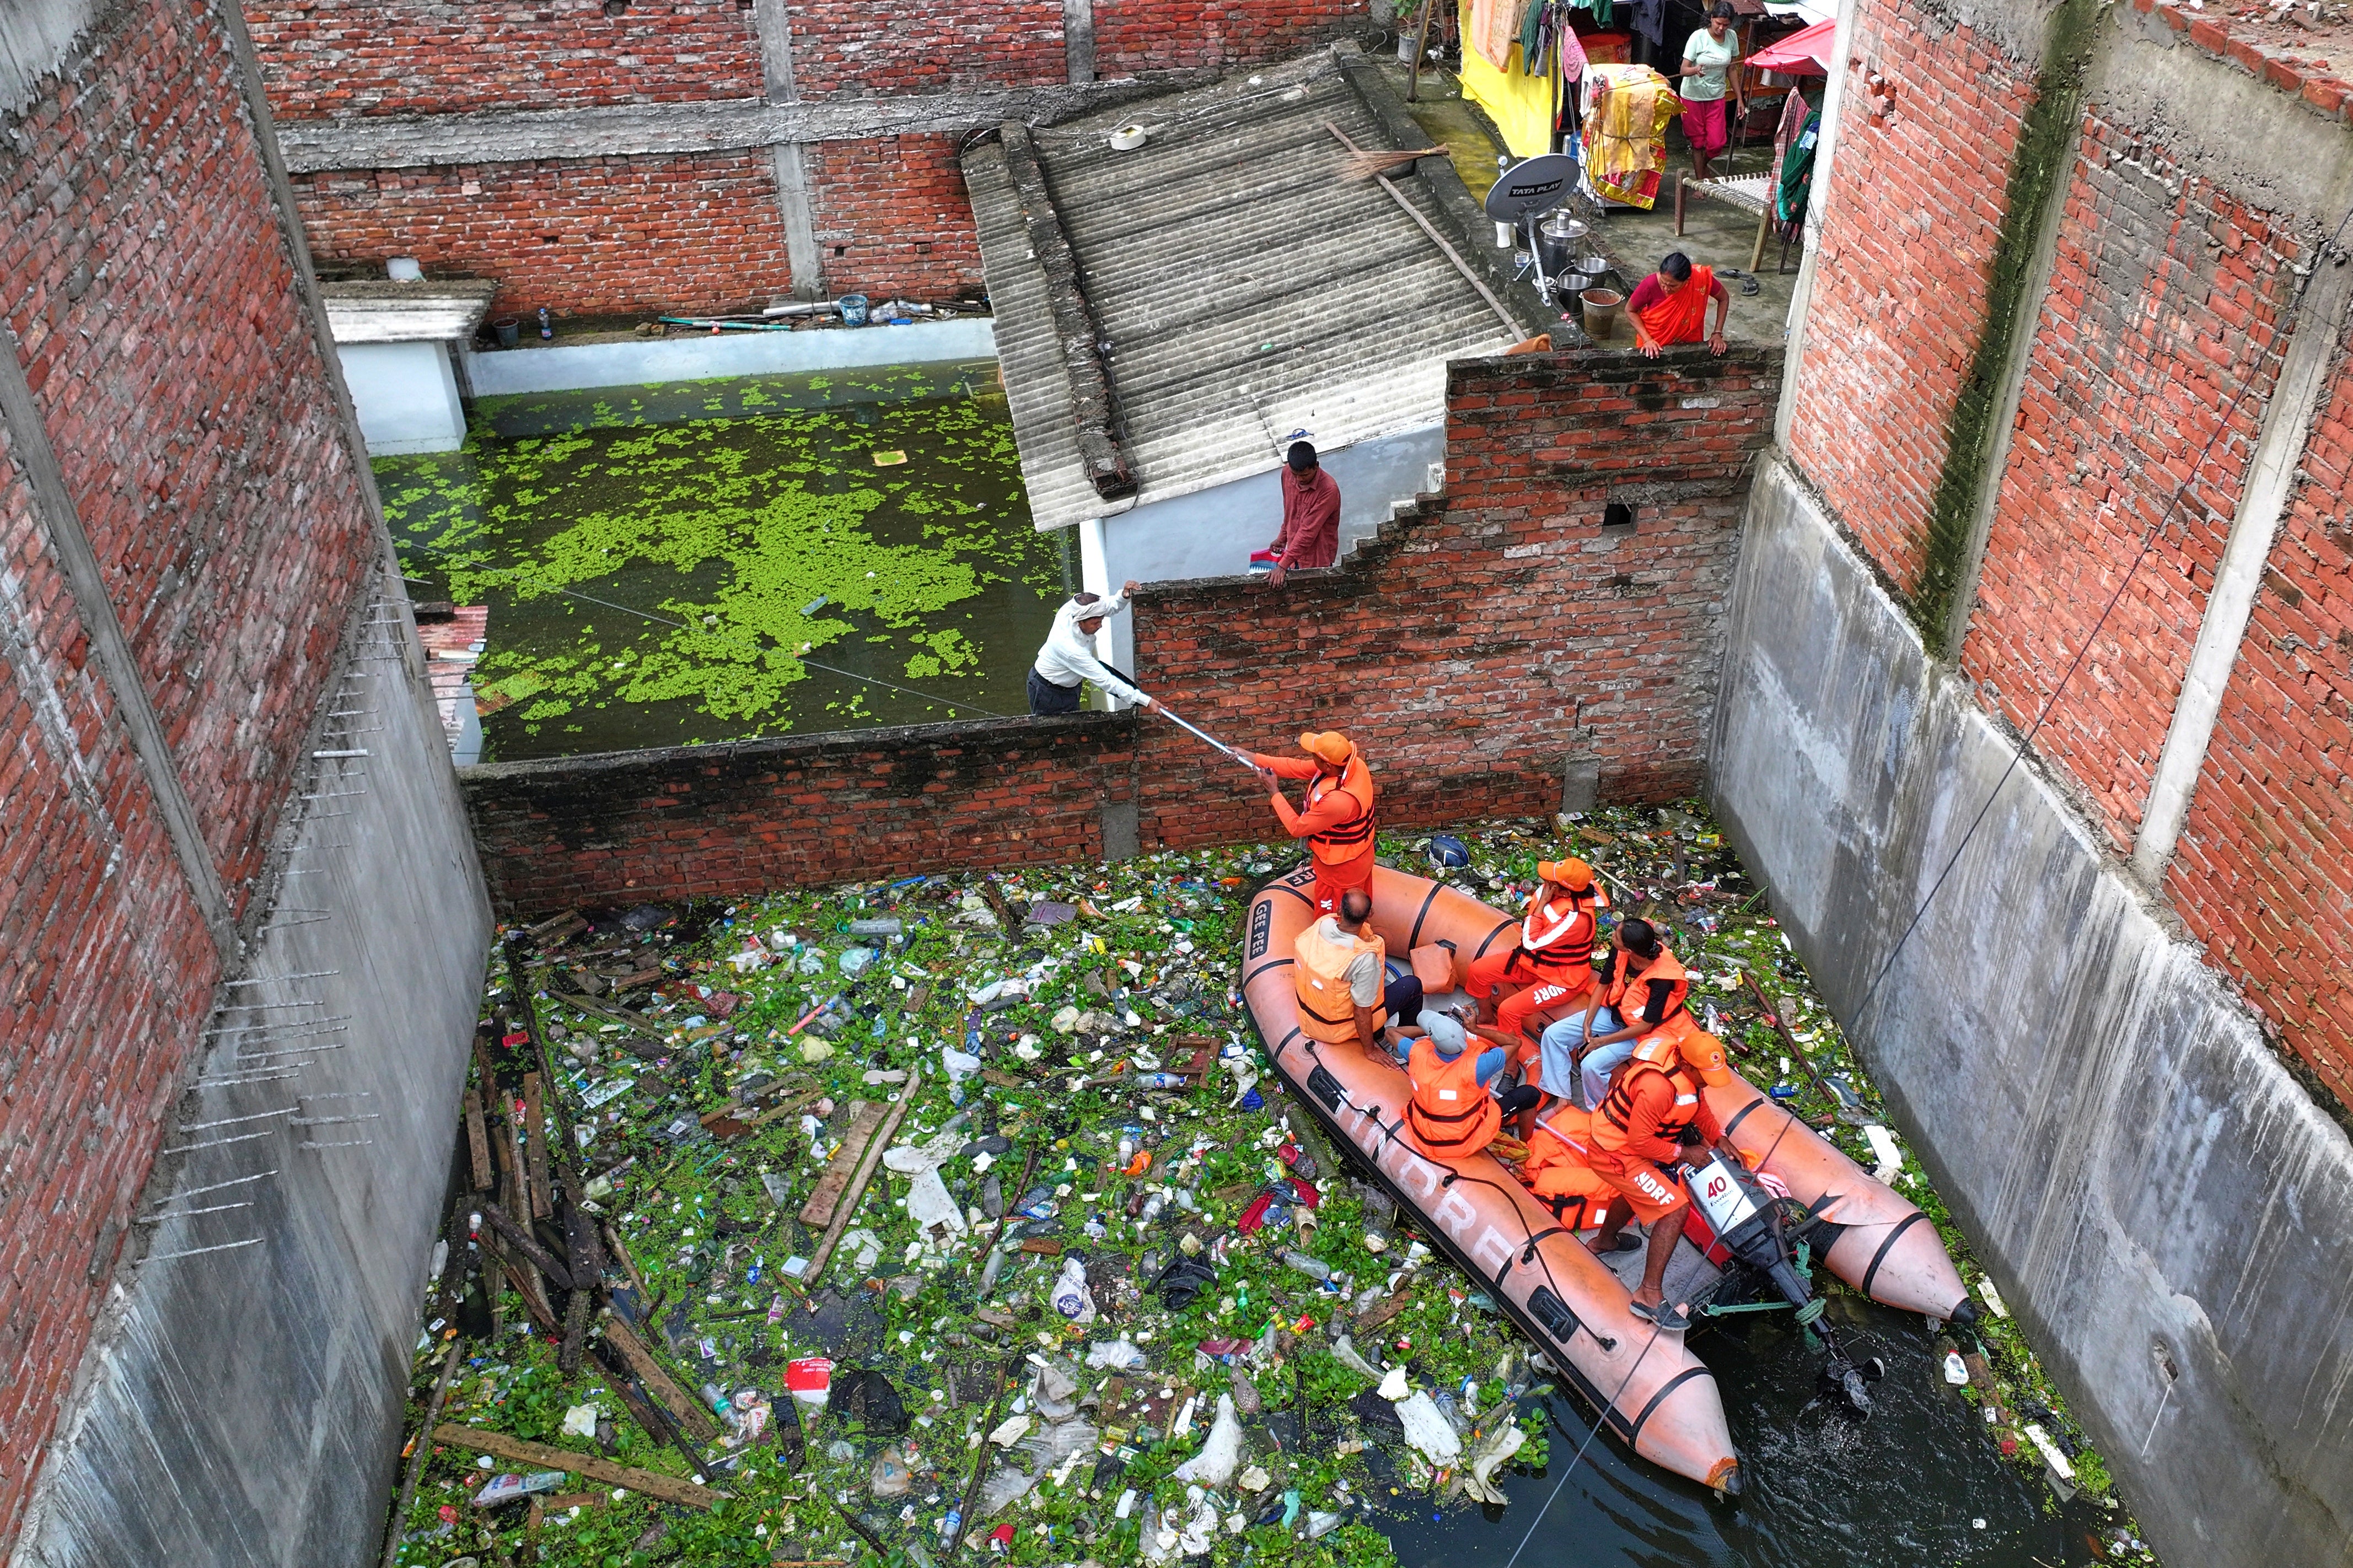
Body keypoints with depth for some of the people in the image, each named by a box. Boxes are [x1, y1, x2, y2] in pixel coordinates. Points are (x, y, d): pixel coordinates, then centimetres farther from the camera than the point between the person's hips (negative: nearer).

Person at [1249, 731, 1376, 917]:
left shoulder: (1338, 800, -43)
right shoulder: (1352, 763, -18)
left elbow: (1297, 828, -27)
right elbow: (1298, 767, -6)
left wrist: (1275, 792, -17)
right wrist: (1255, 758, -8)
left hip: (1340, 868, -8)